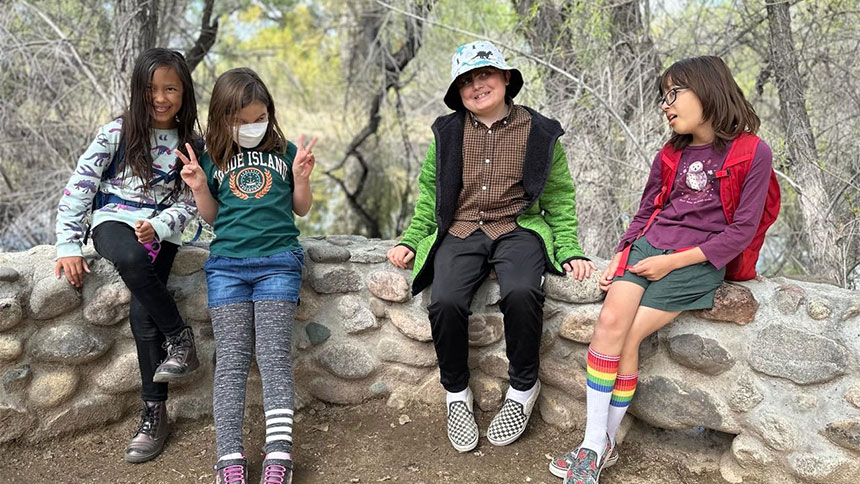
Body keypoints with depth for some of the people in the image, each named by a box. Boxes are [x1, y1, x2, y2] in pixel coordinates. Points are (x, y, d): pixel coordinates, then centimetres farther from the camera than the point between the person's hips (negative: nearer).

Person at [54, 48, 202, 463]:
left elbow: (188, 203, 3)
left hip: (161, 229, 1)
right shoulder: (117, 133, -1)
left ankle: (154, 412, -13)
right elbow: (78, 188, -3)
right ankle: (180, 336, -21)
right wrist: (68, 246, -10)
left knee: (143, 309, -23)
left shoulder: (192, 144, 4)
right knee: (131, 258, -39)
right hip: (115, 221, -1)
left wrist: (157, 227, -17)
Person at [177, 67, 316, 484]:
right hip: (226, 263, 2)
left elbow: (301, 209, 14)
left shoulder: (285, 151, 8)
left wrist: (301, 178, -4)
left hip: (278, 260, -1)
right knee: (231, 360, -2)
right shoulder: (214, 159, 11)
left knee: (274, 356, -6)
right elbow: (212, 217, 17)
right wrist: (199, 187, -1)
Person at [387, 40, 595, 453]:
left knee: (521, 293, -33)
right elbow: (428, 193, 18)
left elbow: (559, 199, 11)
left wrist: (569, 251, -1)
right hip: (460, 232, 2)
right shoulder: (447, 132, 12)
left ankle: (523, 388, -6)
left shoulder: (540, 132, 7)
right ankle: (456, 393, -1)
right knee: (446, 302, -28)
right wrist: (411, 240, 5)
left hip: (519, 230, -1)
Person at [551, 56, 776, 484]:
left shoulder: (753, 153, -3)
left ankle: (605, 443, -5)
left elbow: (742, 230, -7)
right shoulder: (671, 154, 15)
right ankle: (594, 445, -15)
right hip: (648, 244, 5)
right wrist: (620, 257, 2)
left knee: (628, 336, -20)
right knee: (610, 321, -21)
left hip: (699, 261, -4)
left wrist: (673, 261, -13)